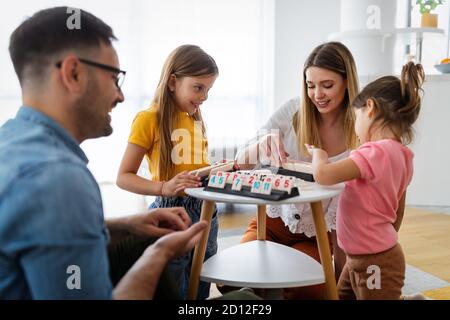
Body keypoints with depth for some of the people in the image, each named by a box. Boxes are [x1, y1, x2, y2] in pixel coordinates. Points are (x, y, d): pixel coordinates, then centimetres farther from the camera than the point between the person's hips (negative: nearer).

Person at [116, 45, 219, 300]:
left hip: (206, 213, 7)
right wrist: (163, 188, -26)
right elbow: (124, 177, -11)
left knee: (201, 293, 17)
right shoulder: (150, 119, -10)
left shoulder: (197, 120, 12)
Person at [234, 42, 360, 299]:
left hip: (320, 237, -1)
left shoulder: (359, 135, -11)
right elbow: (241, 163, -10)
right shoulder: (293, 112, -10)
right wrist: (262, 144, -33)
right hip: (274, 221, 1)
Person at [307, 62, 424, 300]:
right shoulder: (400, 155, 4)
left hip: (374, 263, -9)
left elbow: (322, 175, -32)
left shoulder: (376, 152, -24)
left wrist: (318, 153, -12)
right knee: (342, 296, 21)